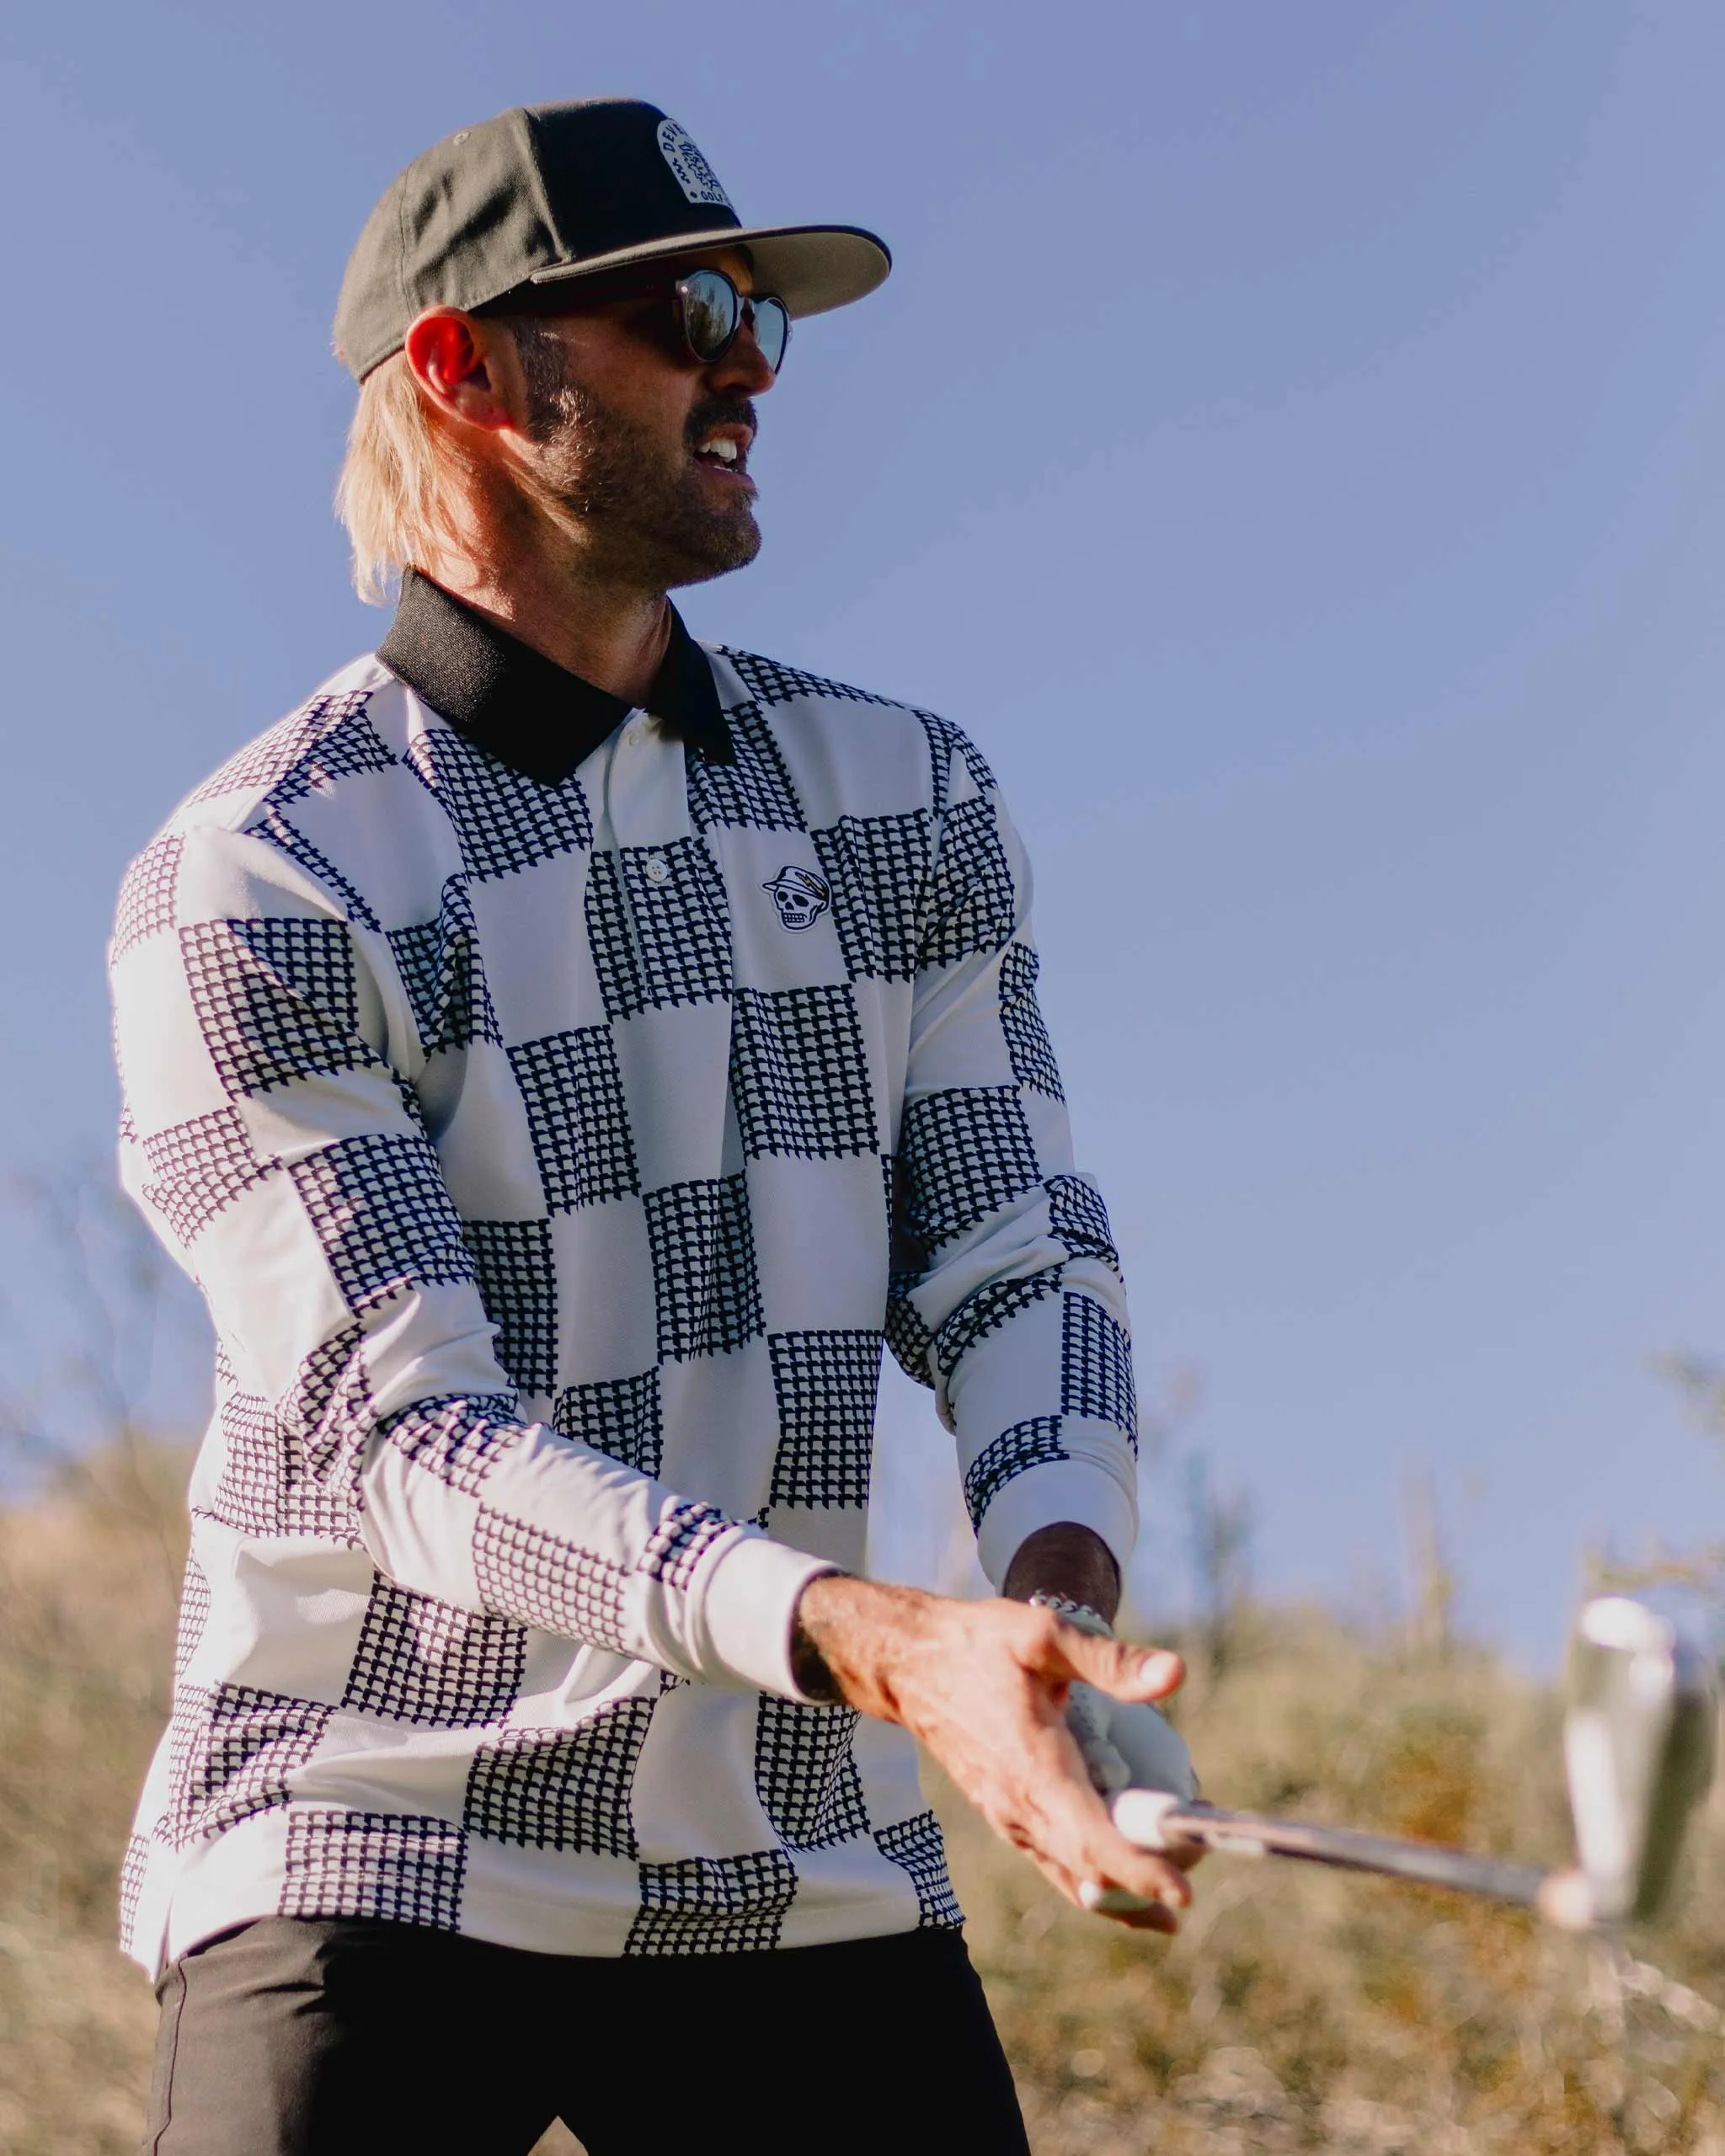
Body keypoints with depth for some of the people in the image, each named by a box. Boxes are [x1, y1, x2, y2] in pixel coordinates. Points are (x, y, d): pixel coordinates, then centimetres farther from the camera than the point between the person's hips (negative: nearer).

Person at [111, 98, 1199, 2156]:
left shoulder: (897, 799, 9)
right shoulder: (255, 891, -10)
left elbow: (1014, 1256, 4)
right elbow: (413, 1442, -17)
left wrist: (1059, 1576, -19)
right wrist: (879, 1644, -32)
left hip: (803, 1868, 5)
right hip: (376, 1864, -4)